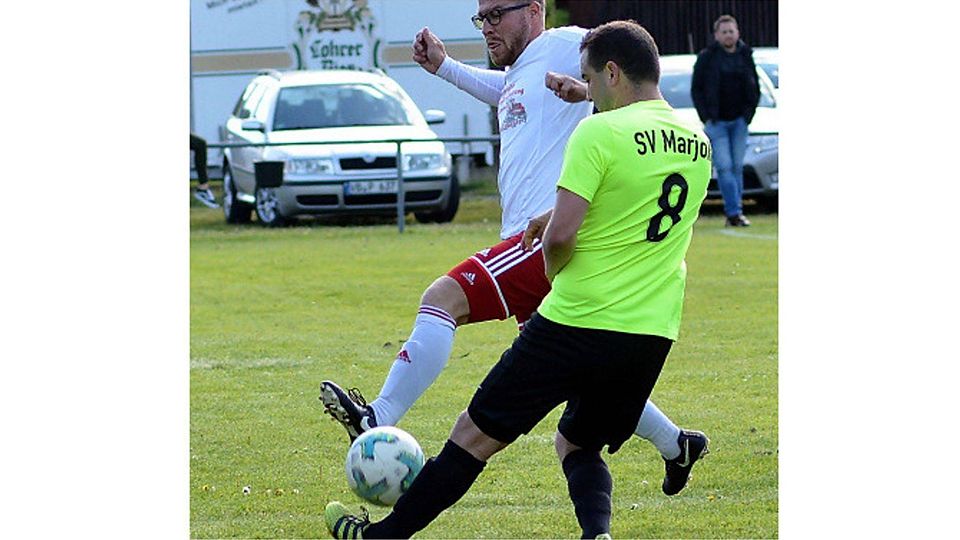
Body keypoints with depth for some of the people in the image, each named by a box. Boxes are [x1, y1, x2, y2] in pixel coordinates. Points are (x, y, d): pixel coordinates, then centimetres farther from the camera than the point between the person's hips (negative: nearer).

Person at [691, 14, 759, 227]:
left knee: (737, 167, 4)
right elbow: (696, 89, 1)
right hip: (716, 121, -3)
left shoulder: (745, 57, 7)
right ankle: (734, 212, -12)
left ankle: (735, 212, 8)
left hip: (739, 121, 3)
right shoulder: (706, 58, -2)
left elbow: (755, 89, 15)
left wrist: (749, 113, 3)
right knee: (724, 167, -10)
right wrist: (706, 118, -7)